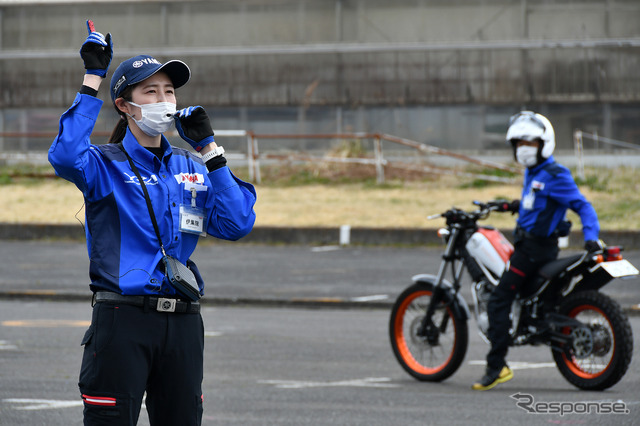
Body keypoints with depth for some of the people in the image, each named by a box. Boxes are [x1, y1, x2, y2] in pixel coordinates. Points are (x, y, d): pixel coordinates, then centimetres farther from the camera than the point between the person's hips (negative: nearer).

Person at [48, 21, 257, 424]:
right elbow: (66, 156, -24)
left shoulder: (190, 169, 14)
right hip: (122, 318, -5)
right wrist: (93, 80, -21)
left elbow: (237, 224, 1)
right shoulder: (106, 164, 0)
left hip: (183, 325, 5)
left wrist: (209, 149, -2)